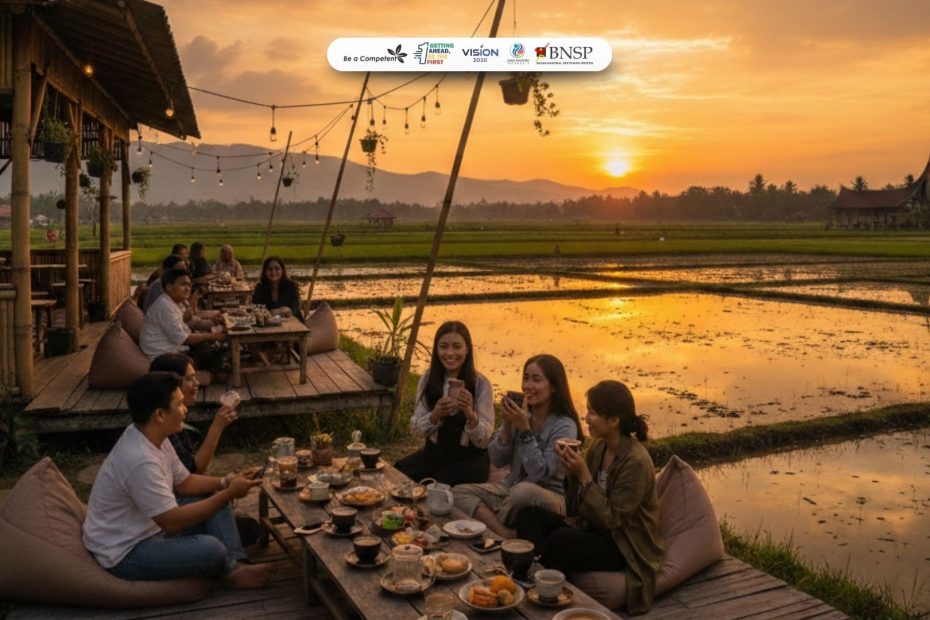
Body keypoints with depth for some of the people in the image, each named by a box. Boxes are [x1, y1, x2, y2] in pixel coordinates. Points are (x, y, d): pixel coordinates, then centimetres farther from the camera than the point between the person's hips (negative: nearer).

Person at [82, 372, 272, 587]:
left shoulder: (152, 437, -3)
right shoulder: (140, 461, -33)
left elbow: (183, 482, 10)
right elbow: (173, 522, -29)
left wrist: (224, 483, -7)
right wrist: (229, 494, -22)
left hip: (150, 527, 10)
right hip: (126, 552, -10)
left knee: (216, 499, 6)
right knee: (212, 549, -27)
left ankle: (234, 564, -1)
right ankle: (229, 571, 7)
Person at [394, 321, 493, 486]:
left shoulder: (481, 384, -9)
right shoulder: (427, 379, 0)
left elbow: (484, 441, -11)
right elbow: (416, 430, -2)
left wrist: (470, 413, -31)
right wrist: (435, 415, -24)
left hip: (469, 458, -3)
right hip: (434, 453, 3)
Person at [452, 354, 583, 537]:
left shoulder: (564, 426, -15)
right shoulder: (519, 413, 1)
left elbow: (540, 473, -23)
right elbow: (497, 461, 0)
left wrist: (524, 429, -25)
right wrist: (507, 424, -14)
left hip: (550, 500, -6)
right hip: (511, 490, 6)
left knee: (524, 490, -38)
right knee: (458, 492, -11)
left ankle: (488, 522, -9)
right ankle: (506, 534, -28)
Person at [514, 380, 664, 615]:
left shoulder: (636, 462, -22)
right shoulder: (598, 446, 0)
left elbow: (611, 519, -20)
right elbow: (578, 506, 8)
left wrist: (584, 475, -25)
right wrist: (572, 469, -10)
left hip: (624, 548, -8)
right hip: (593, 528, 8)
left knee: (560, 540, -32)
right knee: (529, 516, -8)